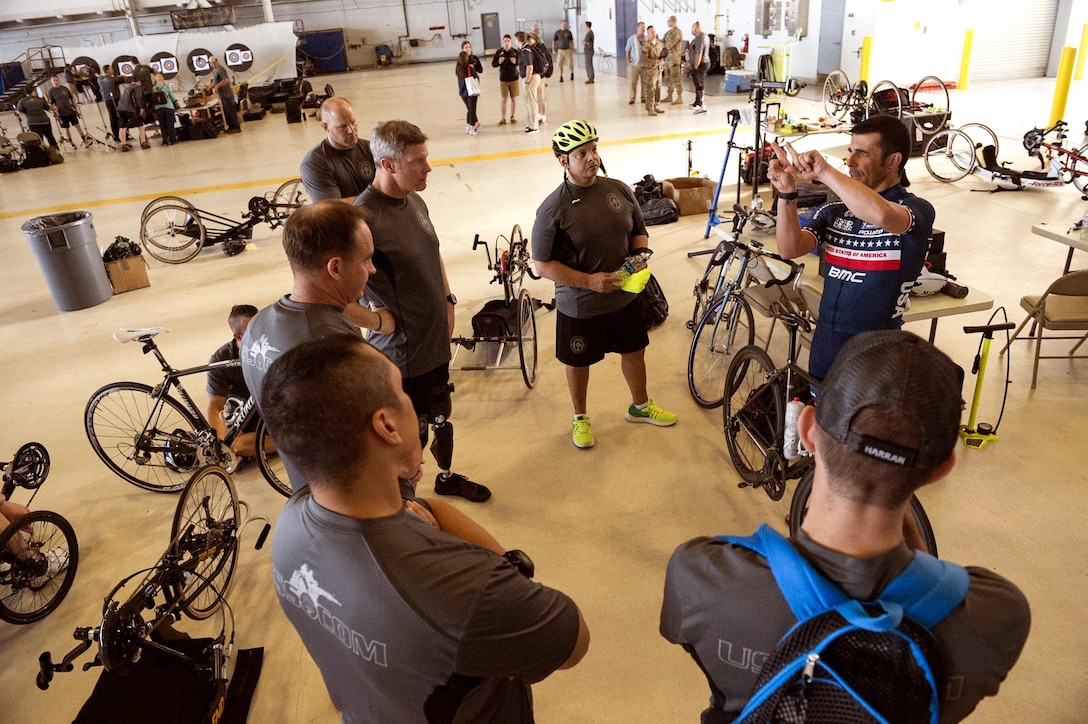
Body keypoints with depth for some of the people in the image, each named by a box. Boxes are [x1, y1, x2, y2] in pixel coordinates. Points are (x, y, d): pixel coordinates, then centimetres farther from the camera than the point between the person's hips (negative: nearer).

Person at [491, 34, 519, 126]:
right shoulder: (499, 52, -2)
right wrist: (498, 62, -21)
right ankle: (502, 118, 8)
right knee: (503, 99, 0)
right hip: (503, 79, 0)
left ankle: (513, 117, 18)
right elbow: (493, 64, 0)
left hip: (514, 78, 0)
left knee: (514, 99, 5)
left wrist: (516, 62, -20)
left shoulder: (515, 52, -2)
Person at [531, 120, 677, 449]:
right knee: (579, 362, 14)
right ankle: (580, 418, 40)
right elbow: (543, 265, -17)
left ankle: (640, 406, 47)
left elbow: (640, 231, 10)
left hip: (625, 297, 5)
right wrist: (589, 280, -25)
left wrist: (639, 256, -12)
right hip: (579, 307, -4)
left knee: (634, 350, 21)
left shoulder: (619, 190, -4)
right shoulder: (553, 210, -19)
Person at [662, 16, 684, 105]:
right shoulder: (669, 32, 16)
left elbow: (669, 45, -20)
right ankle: (669, 96, 20)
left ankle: (679, 97, -4)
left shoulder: (677, 32, -13)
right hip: (667, 57, 9)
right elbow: (665, 44, 17)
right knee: (668, 78, 12)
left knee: (676, 78, -7)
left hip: (674, 57, -9)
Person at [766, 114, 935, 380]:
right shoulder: (834, 212, 4)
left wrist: (824, 171, -28)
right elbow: (790, 249, -9)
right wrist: (787, 194, -20)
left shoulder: (917, 210, -10)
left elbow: (881, 214, -34)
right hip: (825, 341, 5)